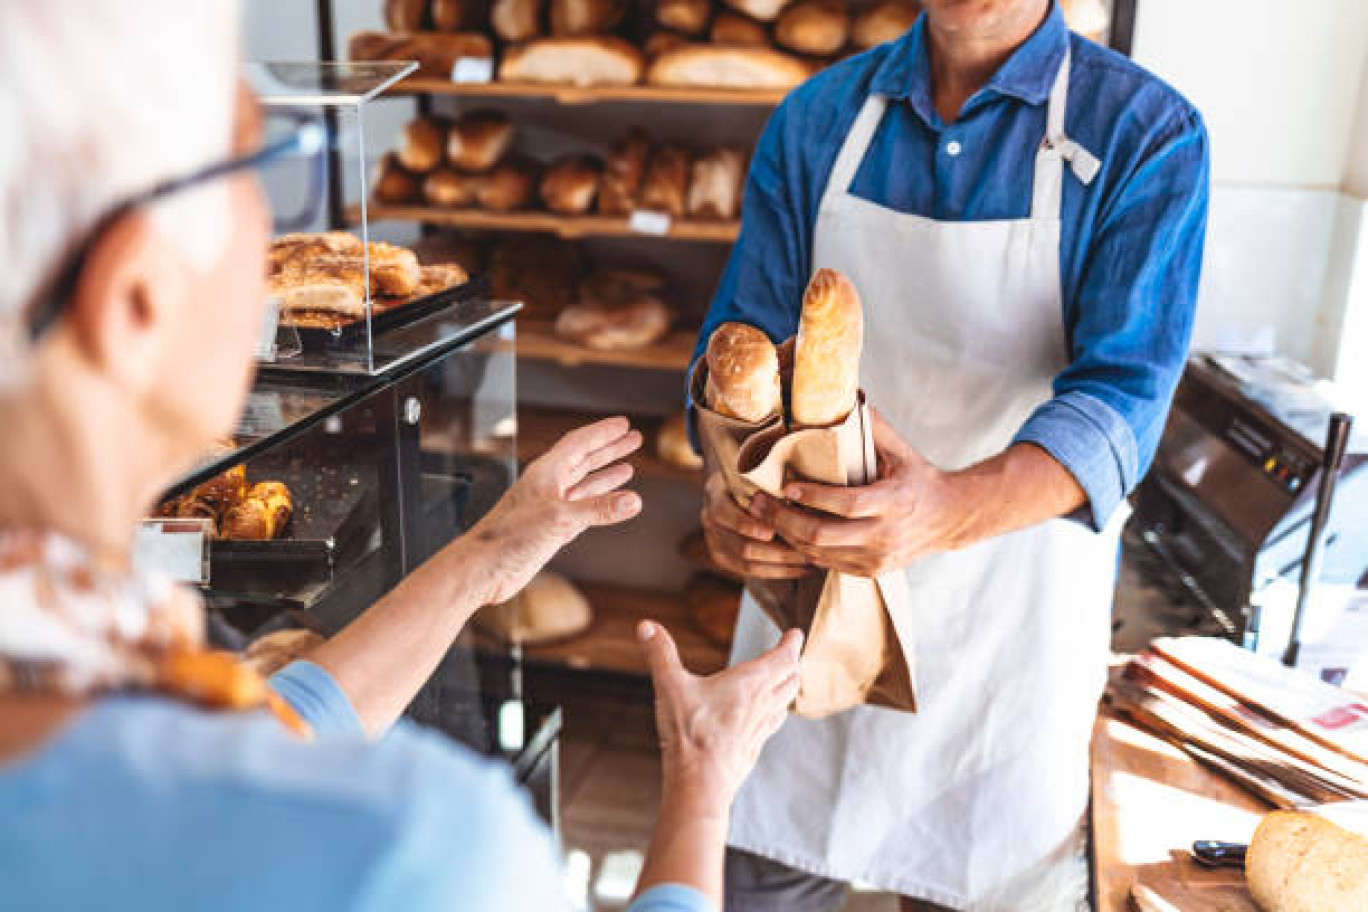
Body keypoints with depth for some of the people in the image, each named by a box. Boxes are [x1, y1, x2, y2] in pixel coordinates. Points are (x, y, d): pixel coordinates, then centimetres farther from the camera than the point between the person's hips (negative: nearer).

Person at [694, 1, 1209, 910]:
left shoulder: (1148, 136, -8)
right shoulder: (817, 118, 2)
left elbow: (1122, 392, -18)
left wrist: (951, 510, -38)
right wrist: (733, 481, -23)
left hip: (1006, 625, -2)